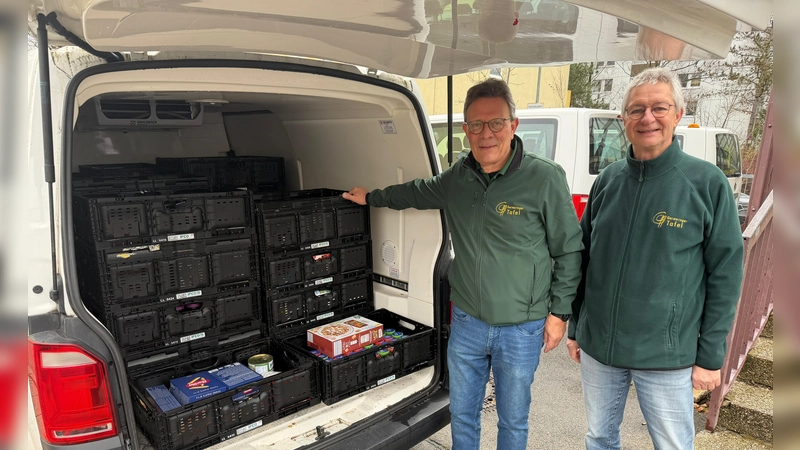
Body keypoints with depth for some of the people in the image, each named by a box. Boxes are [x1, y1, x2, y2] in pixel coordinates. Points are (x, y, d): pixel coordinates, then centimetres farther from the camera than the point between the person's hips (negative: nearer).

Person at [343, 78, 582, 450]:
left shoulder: (545, 178, -15)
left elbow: (569, 250, -7)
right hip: (467, 322, 4)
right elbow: (418, 192, 20)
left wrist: (559, 311, -5)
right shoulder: (458, 176, -1)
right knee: (461, 415, 20)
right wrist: (371, 197, 28)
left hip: (521, 329, -3)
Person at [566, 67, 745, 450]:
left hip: (666, 358, -3)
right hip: (597, 347, 4)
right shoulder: (608, 180, 2)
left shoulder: (707, 183, -8)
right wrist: (575, 328, 10)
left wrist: (710, 356, -6)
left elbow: (725, 273, -6)